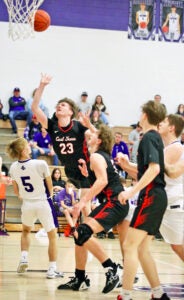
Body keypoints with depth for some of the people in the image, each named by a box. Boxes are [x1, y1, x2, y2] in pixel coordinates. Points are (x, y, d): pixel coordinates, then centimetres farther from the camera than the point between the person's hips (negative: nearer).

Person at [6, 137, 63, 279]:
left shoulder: (13, 168, -6)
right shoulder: (41, 164, -18)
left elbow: (16, 191, 6)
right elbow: (50, 186, -5)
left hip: (27, 204, 4)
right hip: (42, 203, -4)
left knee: (26, 231, 32)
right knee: (52, 235, 10)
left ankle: (24, 258, 18)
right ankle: (52, 269, 5)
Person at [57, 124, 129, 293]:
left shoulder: (96, 156, -9)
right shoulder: (104, 155, 20)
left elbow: (102, 181, -24)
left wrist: (83, 201, -26)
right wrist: (87, 173, 20)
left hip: (114, 203, -11)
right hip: (111, 203, 11)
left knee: (84, 233, -26)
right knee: (80, 234, 13)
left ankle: (112, 269, -22)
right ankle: (80, 279, 21)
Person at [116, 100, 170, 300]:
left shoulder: (149, 137, -9)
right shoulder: (155, 137, 19)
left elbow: (154, 168, -24)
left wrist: (132, 191, -25)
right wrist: (128, 166, 14)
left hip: (150, 196, -10)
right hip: (157, 196, 10)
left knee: (129, 246, -10)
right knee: (141, 249, 12)